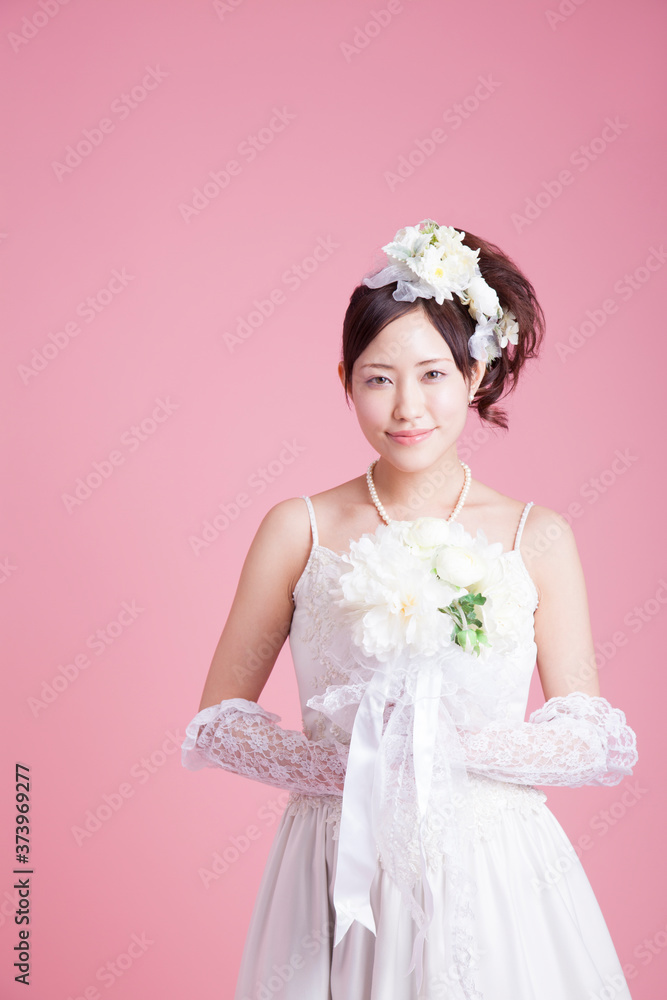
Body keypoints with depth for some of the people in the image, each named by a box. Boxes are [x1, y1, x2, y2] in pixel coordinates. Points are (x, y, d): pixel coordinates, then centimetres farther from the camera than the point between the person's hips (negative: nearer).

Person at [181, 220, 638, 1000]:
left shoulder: (538, 538, -4)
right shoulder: (298, 530, -4)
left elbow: (597, 742, -2)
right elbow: (215, 724, -2)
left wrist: (455, 740, -17)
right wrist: (338, 767, -17)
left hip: (495, 874, 1)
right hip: (342, 877, 0)